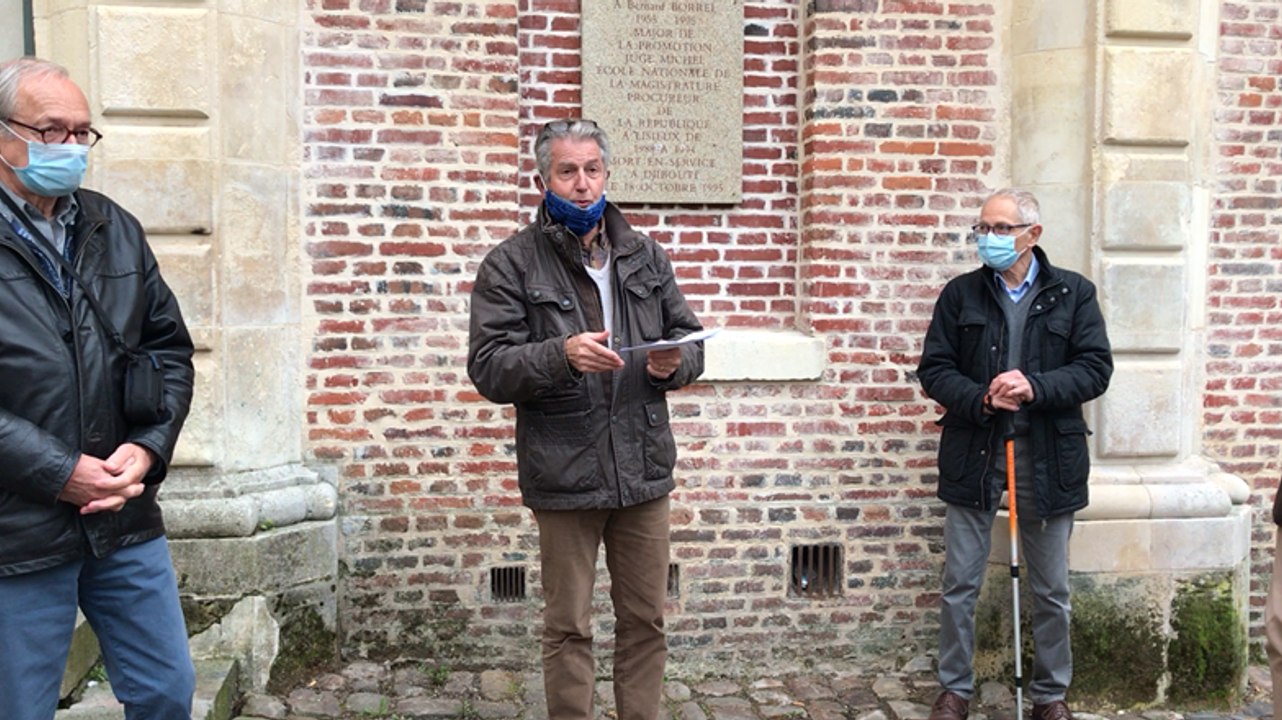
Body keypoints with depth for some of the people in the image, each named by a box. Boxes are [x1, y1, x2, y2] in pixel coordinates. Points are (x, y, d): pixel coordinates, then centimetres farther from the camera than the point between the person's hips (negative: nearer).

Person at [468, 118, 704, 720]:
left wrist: (674, 362, -10)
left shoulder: (645, 256, 11)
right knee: (568, 627, 8)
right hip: (564, 475, -4)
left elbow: (689, 337, 14)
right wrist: (561, 355, -26)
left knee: (646, 620, 13)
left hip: (643, 467, 4)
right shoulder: (510, 264, -3)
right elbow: (488, 368, -10)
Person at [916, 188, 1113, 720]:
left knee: (1051, 590, 11)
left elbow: (1095, 369, -4)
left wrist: (1035, 388, -20)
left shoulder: (1074, 293, 3)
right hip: (973, 454, 1)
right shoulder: (960, 293, 5)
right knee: (959, 585, 6)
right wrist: (981, 398, -17)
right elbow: (933, 370, 0)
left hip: (1047, 457, 0)